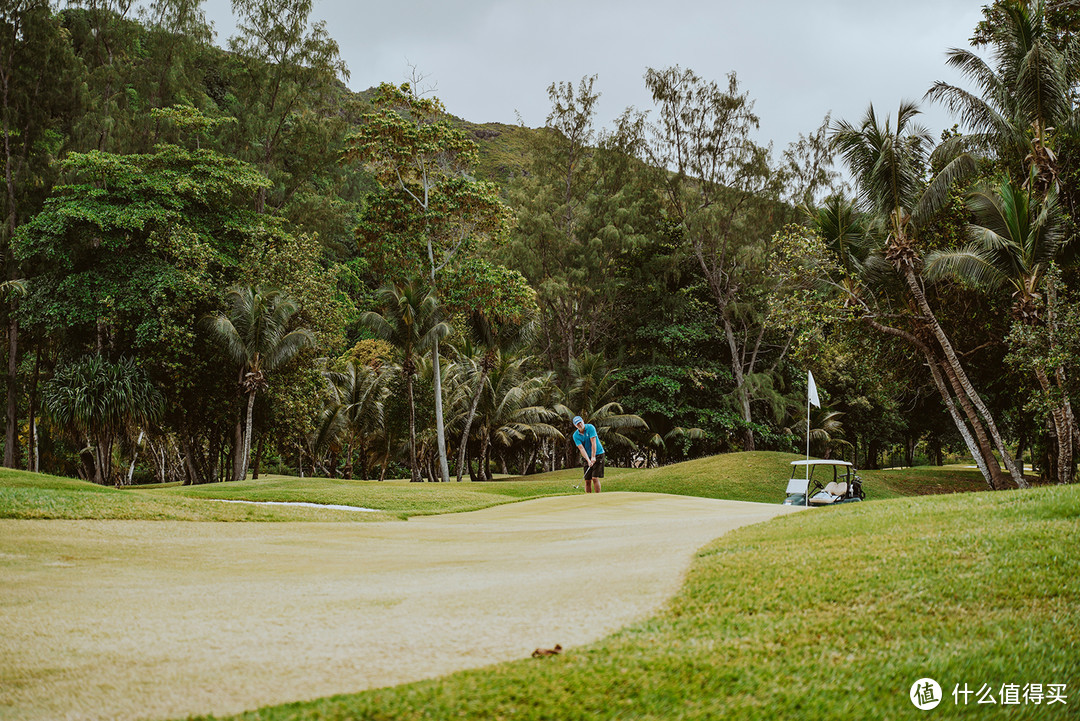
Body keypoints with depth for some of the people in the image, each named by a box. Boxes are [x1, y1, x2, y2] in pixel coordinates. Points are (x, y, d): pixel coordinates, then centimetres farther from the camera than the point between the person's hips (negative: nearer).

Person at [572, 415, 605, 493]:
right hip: (588, 457, 4)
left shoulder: (590, 427, -12)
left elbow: (593, 443, -18)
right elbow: (581, 448, -13)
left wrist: (593, 457, -23)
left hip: (598, 454, -4)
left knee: (595, 478, -14)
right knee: (587, 480, 1)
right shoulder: (575, 435, -3)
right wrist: (588, 460, -25)